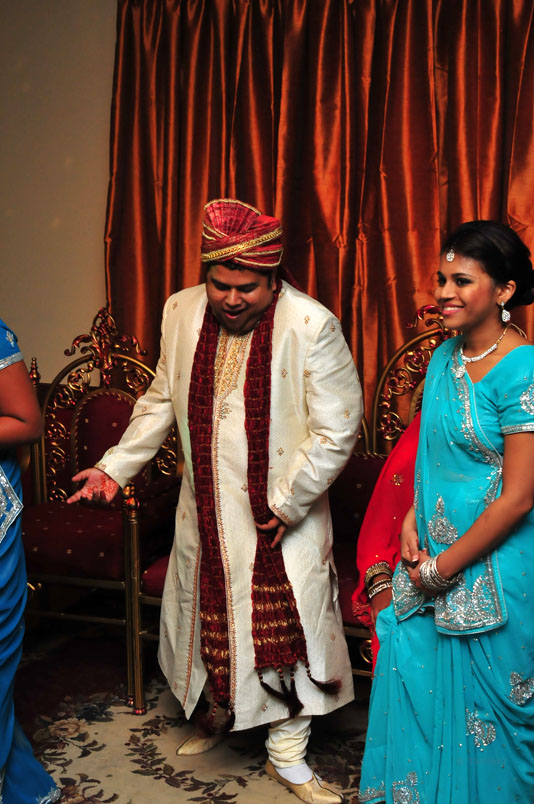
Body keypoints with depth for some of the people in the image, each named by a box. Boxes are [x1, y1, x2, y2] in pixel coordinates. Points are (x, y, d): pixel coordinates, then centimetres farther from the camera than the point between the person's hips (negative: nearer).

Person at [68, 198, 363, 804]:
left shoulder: (312, 325, -18)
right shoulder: (181, 312, -2)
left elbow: (336, 429, -15)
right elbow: (161, 401, 11)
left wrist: (286, 503, -14)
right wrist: (116, 467, 9)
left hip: (282, 516, -4)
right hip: (205, 510, 4)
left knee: (284, 626, 5)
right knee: (205, 615, 18)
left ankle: (287, 755, 26)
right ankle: (221, 710, 47)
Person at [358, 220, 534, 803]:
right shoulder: (444, 357, 4)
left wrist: (444, 567, -13)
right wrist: (412, 521, 1)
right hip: (432, 556, 7)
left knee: (484, 699, 9)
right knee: (414, 677, 16)